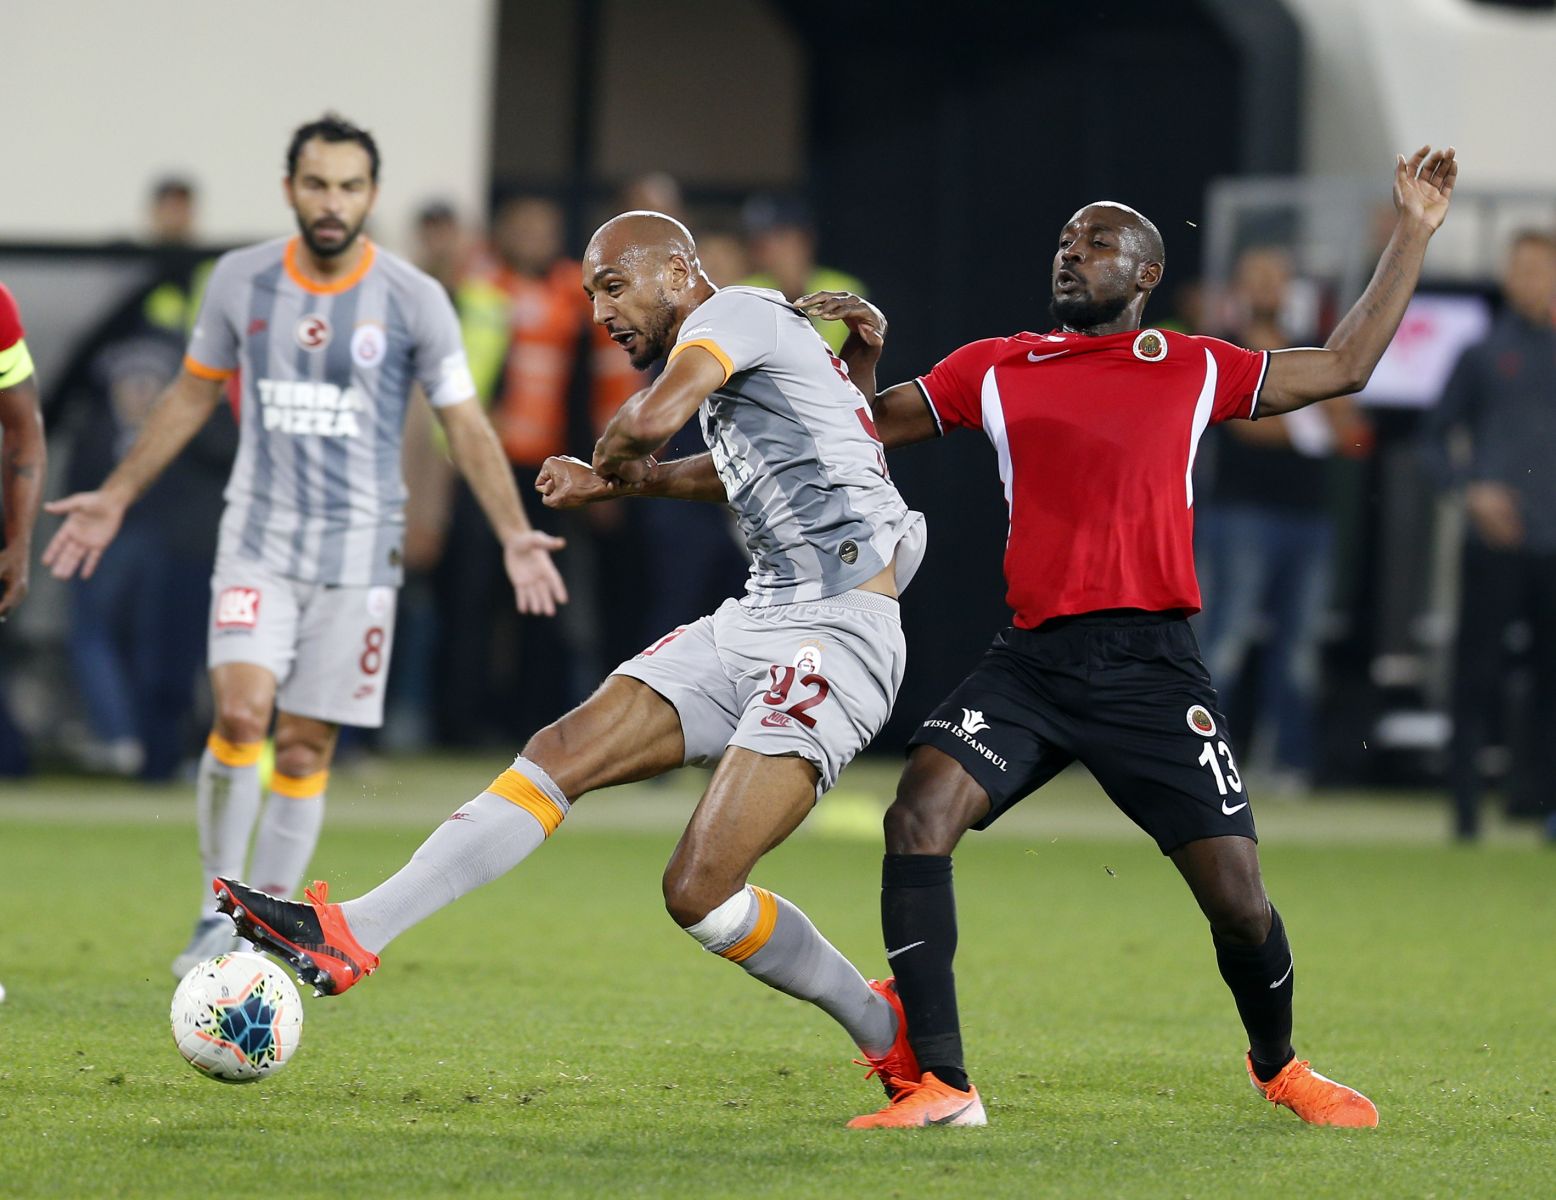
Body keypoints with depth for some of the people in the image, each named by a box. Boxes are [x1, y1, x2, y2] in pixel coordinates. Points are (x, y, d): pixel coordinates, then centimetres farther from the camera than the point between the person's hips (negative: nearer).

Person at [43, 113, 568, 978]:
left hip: (359, 548, 0)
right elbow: (193, 395, 15)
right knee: (241, 711, -17)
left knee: (307, 744, 1)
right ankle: (218, 915, -4)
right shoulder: (240, 282, 1)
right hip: (259, 539, 0)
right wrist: (116, 498, 17)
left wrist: (516, 534, -9)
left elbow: (465, 425, 0)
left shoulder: (414, 300, -4)